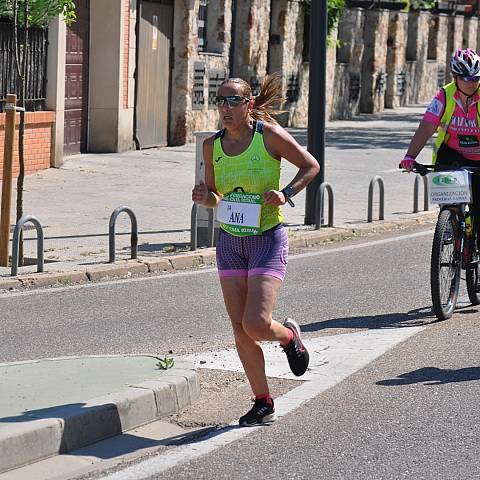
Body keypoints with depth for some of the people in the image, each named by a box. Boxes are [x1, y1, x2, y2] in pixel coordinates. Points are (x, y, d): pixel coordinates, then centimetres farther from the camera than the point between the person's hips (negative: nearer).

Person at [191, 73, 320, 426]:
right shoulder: (213, 146, 2)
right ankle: (263, 403, 17)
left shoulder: (270, 135, -10)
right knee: (240, 329, 4)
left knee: (256, 324, -15)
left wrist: (286, 194, -16)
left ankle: (289, 336, 21)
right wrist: (204, 197, -9)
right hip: (230, 242, 5)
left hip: (268, 240, -5)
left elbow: (311, 165, 0)